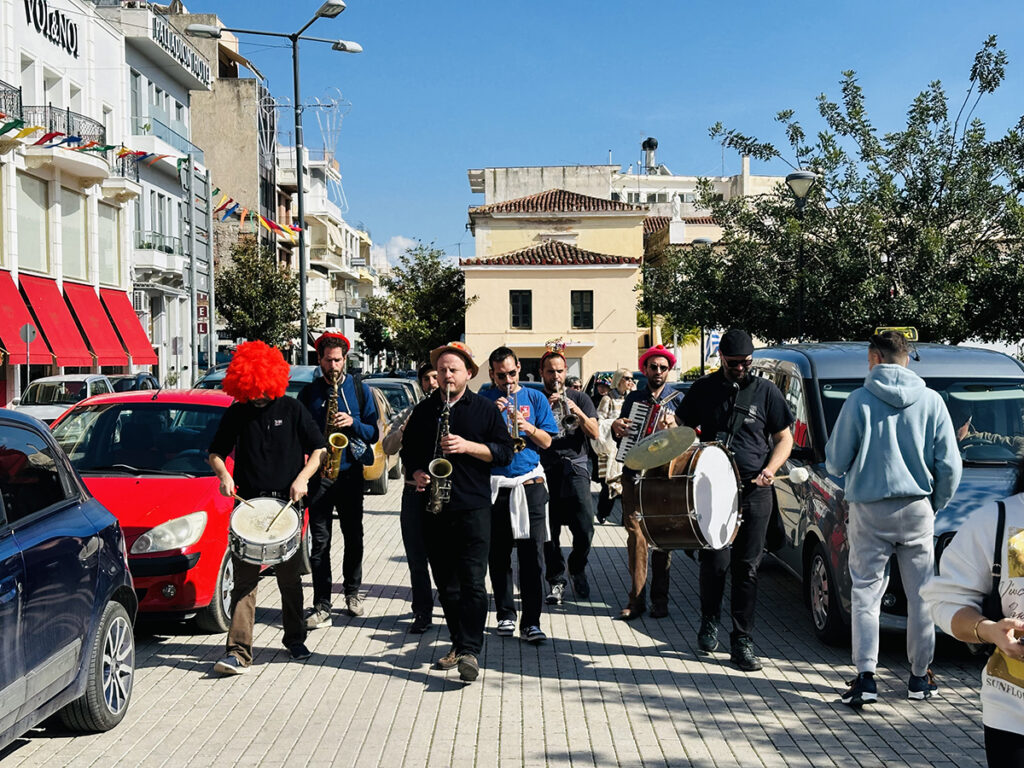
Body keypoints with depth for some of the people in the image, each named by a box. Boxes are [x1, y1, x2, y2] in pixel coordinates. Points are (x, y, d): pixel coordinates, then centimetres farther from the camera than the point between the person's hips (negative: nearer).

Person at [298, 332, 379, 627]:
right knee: (319, 541, -3)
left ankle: (352, 592, 27)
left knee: (354, 537, 9)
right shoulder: (308, 392, 7)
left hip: (351, 473, 1)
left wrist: (353, 422, -13)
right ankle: (321, 605, 0)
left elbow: (373, 433, 5)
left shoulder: (360, 390, 7)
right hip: (319, 473, -1)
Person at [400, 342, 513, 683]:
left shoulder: (485, 409, 5)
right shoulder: (423, 410, 13)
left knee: (472, 581, -11)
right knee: (445, 582, 9)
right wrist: (416, 473, -1)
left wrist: (468, 446, -13)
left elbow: (504, 452, 0)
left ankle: (470, 651, -10)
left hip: (472, 507, -4)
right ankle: (458, 644, 21)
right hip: (434, 508, 4)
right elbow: (408, 449, 18)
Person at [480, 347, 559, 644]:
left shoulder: (535, 398, 10)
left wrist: (528, 427, -13)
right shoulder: (484, 399, 8)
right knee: (499, 553, 6)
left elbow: (547, 441, 6)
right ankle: (505, 614, 20)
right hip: (494, 484, 1)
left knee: (532, 553, -5)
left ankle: (531, 621, -3)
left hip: (529, 483, 0)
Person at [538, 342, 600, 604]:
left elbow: (594, 433, 4)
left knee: (584, 528, -8)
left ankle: (577, 568, 18)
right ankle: (556, 582, 11)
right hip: (546, 469, 0)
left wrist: (579, 413, -12)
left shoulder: (579, 398, 13)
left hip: (575, 466, 0)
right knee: (550, 531, -1)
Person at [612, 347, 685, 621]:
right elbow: (621, 433, 18)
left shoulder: (677, 400, 9)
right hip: (634, 475, 1)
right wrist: (616, 427, -4)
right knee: (636, 535, -4)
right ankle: (637, 599, 1)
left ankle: (660, 599, 9)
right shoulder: (633, 398, 15)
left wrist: (673, 426, -17)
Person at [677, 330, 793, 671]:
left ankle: (742, 642, 9)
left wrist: (769, 470, -9)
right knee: (715, 561, -6)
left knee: (747, 567, 2)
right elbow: (683, 429, 17)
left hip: (755, 491, 0)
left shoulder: (765, 391, 6)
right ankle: (709, 622, 21)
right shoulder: (704, 389, 8)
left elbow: (784, 439, 9)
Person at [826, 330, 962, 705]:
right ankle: (920, 677, 20)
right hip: (917, 510, 2)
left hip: (869, 510, -2)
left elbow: (835, 463, -4)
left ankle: (865, 677, -3)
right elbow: (950, 467, 1)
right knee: (921, 595, 12)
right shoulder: (931, 401, 0)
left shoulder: (860, 400, -7)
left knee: (865, 592, 5)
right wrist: (935, 504, 15)